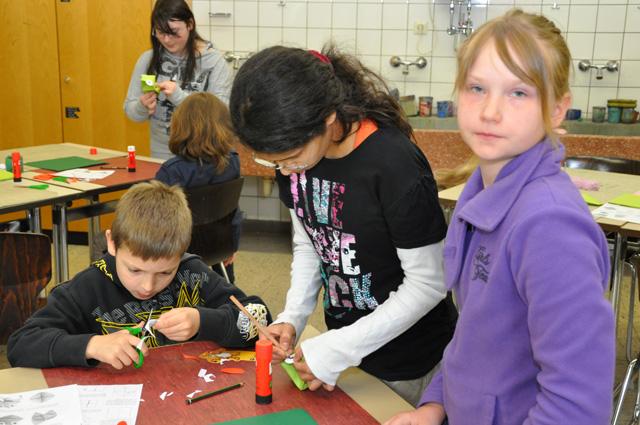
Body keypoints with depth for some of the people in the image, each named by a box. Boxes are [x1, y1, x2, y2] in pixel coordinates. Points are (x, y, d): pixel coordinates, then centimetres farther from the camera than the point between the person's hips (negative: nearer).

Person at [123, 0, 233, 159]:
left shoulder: (213, 60, -5)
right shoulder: (147, 59, 6)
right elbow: (130, 110, 10)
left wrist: (180, 97, -23)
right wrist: (143, 107, -12)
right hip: (161, 153, 3)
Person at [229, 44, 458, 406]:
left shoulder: (395, 164, -28)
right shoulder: (293, 153, -7)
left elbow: (427, 284, -22)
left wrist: (339, 349, -22)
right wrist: (292, 318, -8)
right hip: (348, 345, 6)